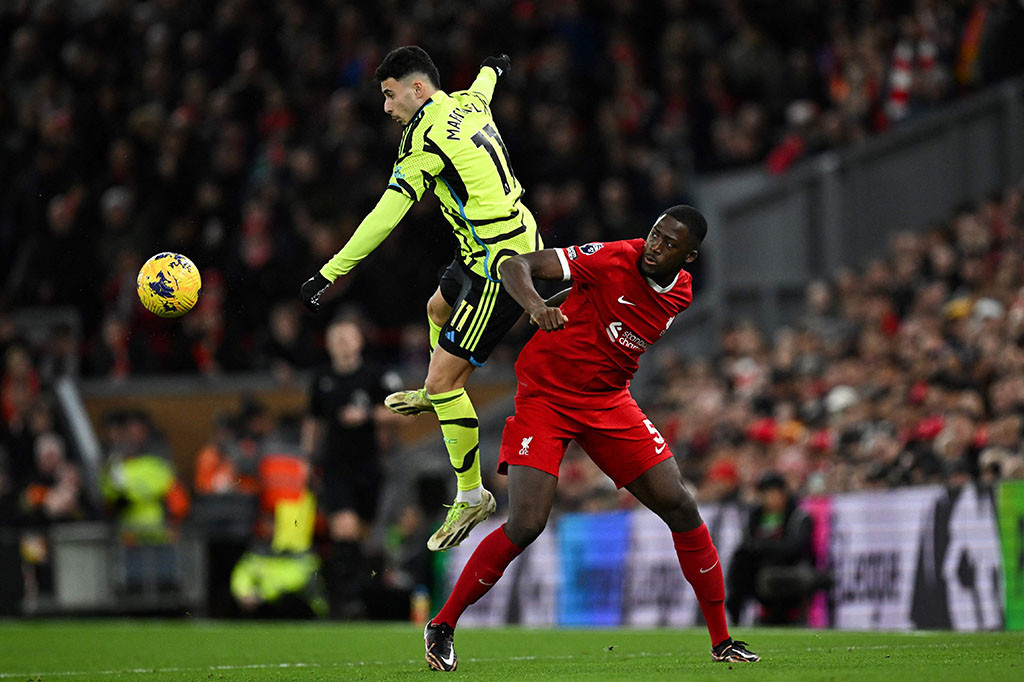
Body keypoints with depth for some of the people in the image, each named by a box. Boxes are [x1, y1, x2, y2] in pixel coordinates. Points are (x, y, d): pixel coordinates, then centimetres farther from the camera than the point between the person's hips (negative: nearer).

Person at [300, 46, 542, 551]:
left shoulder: (425, 135, -18)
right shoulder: (469, 104, 6)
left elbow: (385, 217, -20)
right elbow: (483, 86, 34)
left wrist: (328, 274, -18)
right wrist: (491, 69, 59)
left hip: (500, 270, -10)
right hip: (521, 241, 10)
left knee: (443, 380, -8)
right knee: (438, 308, 35)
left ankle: (472, 496, 1)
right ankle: (436, 394, 61)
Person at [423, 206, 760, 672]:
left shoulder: (680, 293, 1)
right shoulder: (612, 259, -19)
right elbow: (515, 266, -26)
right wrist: (535, 304, -44)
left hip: (608, 402, 6)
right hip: (545, 395, -6)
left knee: (681, 508, -4)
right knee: (527, 524, -19)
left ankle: (721, 641, 8)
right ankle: (442, 626, -1)